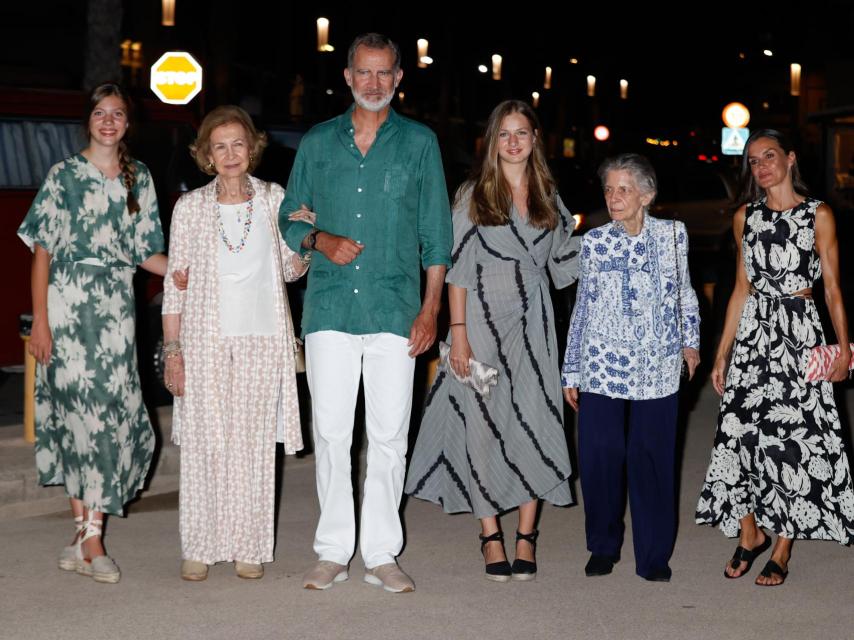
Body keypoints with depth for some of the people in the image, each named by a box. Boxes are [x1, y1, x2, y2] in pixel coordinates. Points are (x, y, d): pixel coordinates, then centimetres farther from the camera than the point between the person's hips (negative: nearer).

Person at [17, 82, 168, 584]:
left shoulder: (139, 178, 12)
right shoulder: (64, 175, 2)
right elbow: (43, 251, -1)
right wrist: (40, 321, -8)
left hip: (117, 307, 4)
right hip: (69, 303, -3)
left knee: (114, 411, -2)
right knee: (80, 411, -6)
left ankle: (89, 535, 6)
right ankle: (88, 536, 2)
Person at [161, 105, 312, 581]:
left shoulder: (274, 199, 7)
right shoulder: (191, 207, 3)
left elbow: (291, 270, 15)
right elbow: (175, 282, 3)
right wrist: (172, 350, -2)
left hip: (263, 340, 1)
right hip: (206, 341, -1)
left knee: (255, 441, 3)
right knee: (205, 441, -1)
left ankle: (250, 547, 12)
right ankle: (200, 548, 9)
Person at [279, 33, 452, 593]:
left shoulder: (420, 143, 8)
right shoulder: (318, 143, 12)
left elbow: (436, 233, 7)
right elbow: (289, 219, 16)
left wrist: (431, 307, 0)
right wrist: (320, 240, -6)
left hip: (395, 310, -1)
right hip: (330, 309, 1)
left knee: (389, 435, 0)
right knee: (330, 432, 3)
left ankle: (382, 553, 10)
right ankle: (333, 552, 13)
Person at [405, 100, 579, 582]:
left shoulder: (549, 198, 11)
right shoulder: (474, 195, 2)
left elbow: (568, 264, 18)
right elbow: (458, 269, -2)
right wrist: (459, 334, -8)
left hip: (532, 325, 2)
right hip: (483, 320, -2)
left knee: (533, 423, -1)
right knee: (483, 425, 0)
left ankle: (526, 538, 8)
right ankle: (490, 537, 10)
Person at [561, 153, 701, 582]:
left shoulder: (672, 234, 5)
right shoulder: (594, 242, 4)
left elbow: (683, 292, 18)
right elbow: (582, 305, 9)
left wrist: (690, 340, 12)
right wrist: (571, 370, 9)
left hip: (656, 365, 0)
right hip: (601, 365, 0)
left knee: (652, 458, 1)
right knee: (599, 455, -3)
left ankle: (654, 555, 13)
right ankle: (603, 547, 16)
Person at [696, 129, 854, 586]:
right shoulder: (745, 217, 10)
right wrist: (722, 353, 11)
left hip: (799, 333, -3)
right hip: (752, 333, 3)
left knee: (794, 436, -2)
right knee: (742, 430, -2)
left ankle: (783, 548, 9)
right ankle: (750, 532, 17)